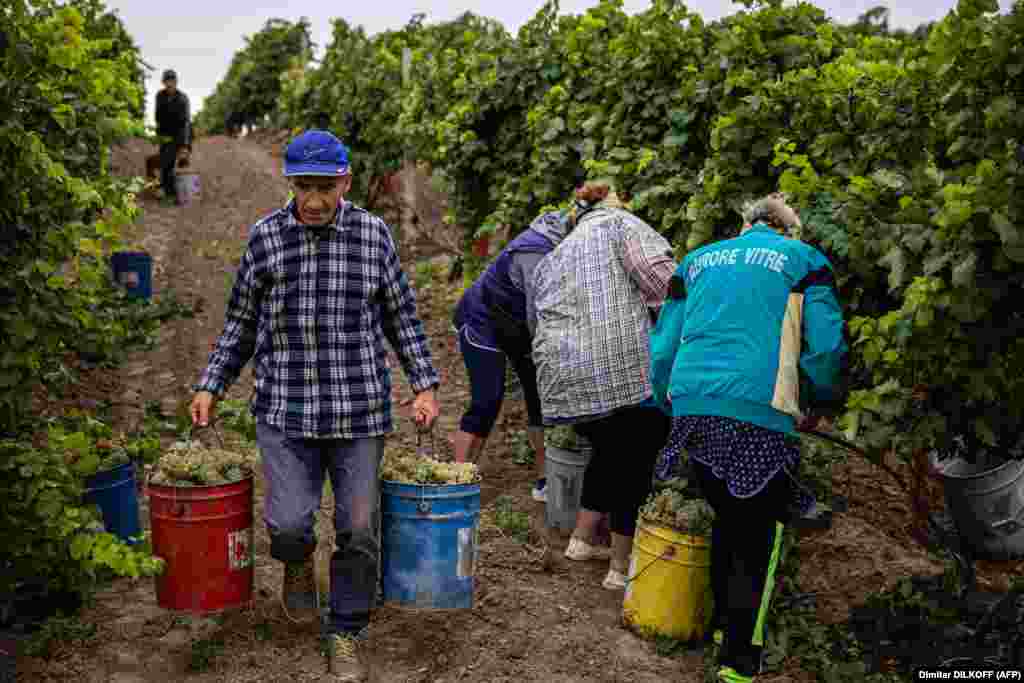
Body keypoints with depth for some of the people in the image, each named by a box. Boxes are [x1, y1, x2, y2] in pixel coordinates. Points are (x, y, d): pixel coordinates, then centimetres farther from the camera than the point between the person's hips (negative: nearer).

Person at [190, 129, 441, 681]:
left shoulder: (372, 233, 2)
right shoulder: (266, 237, 3)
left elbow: (400, 317, 9)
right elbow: (241, 323, 12)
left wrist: (424, 384, 1)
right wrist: (210, 386, 6)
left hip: (359, 408, 0)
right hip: (284, 410, 0)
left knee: (359, 530, 4)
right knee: (288, 524, -9)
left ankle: (345, 636, 24)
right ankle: (298, 563, 28)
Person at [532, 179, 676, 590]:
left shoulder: (552, 259, 27)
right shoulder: (620, 224, 8)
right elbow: (662, 279, -9)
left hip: (563, 379, 7)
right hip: (625, 370, -6)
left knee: (609, 449, 28)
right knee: (637, 462, 9)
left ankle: (582, 540, 33)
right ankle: (621, 568, 15)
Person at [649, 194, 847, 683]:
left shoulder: (697, 261, 22)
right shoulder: (804, 259, 12)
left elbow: (662, 348, 17)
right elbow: (827, 347, 1)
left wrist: (671, 409, 28)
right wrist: (819, 405, 18)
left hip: (690, 406, 4)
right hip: (759, 412, -4)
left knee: (727, 517, 22)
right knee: (760, 533, 7)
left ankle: (723, 623, 32)